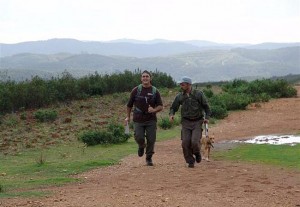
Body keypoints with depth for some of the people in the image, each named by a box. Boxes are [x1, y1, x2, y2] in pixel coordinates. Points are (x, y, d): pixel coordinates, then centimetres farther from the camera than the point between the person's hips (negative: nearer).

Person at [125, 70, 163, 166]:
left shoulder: (155, 91, 2)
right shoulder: (136, 90, 1)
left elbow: (160, 106, 3)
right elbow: (129, 104, 11)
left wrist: (154, 110, -18)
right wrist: (128, 117, 16)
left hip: (151, 120, 1)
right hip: (138, 120, -1)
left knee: (151, 140, -1)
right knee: (139, 138, -12)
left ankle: (149, 158, 18)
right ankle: (142, 146, 25)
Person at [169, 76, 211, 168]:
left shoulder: (198, 94, -4)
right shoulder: (179, 96, 2)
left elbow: (206, 106, 4)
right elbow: (173, 107, 12)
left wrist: (207, 117, -8)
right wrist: (171, 114, -10)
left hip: (197, 122, -3)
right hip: (186, 122, 3)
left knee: (195, 142, -16)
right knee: (185, 143, -7)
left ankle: (197, 153, 18)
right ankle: (190, 161, 11)